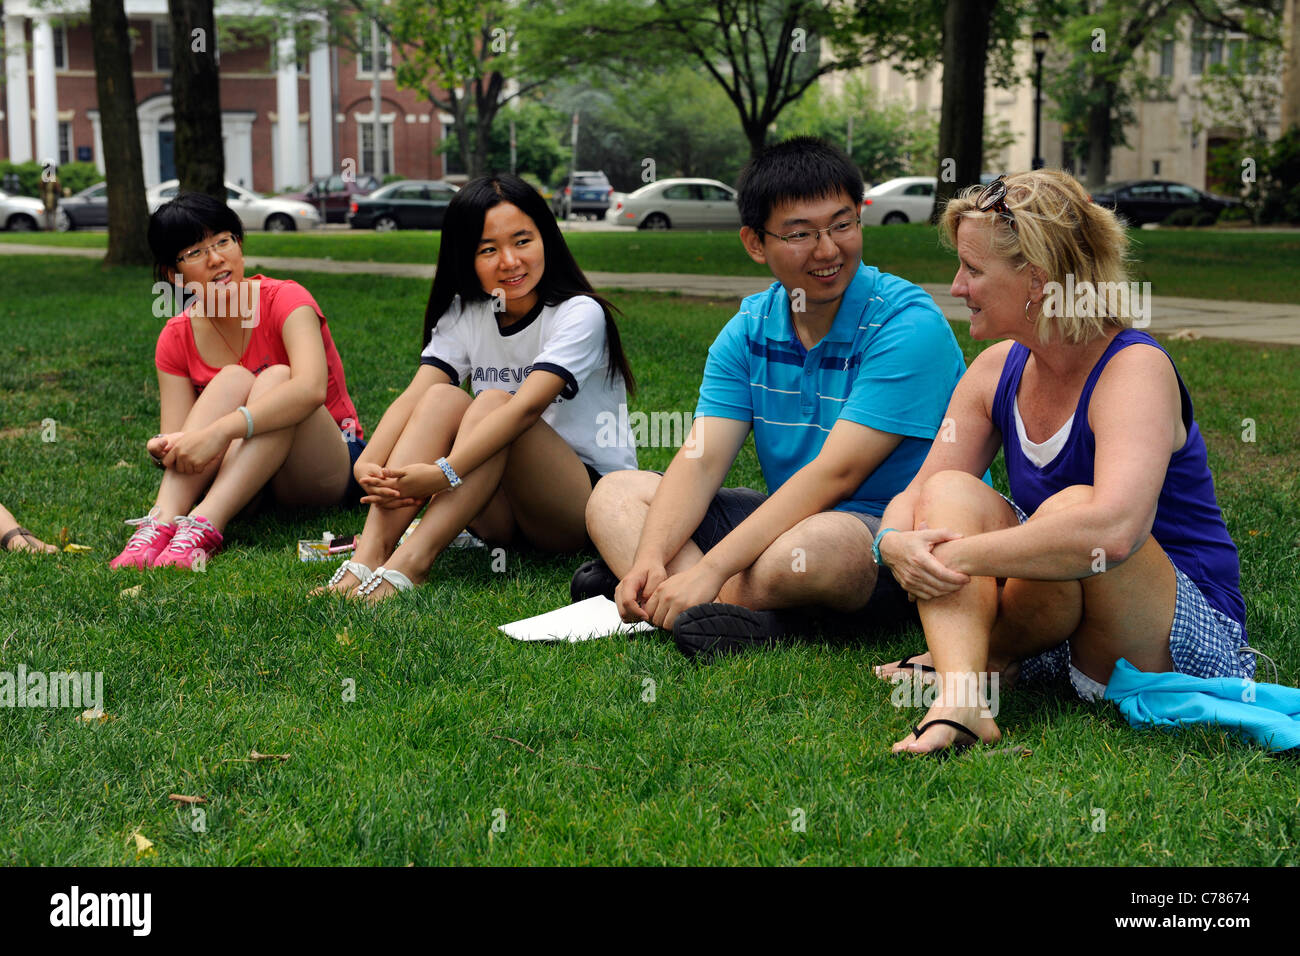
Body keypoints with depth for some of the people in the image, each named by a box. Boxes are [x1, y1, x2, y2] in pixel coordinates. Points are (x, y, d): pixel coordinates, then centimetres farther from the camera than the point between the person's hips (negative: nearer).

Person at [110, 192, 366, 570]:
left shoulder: (285, 300, -14)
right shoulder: (176, 340, -1)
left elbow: (311, 388, -35)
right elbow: (179, 438, -8)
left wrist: (219, 432, -44)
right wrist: (164, 449, -33)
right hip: (244, 478, 3)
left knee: (275, 377, -29)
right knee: (234, 378, -24)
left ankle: (204, 526, -46)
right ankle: (161, 522, -41)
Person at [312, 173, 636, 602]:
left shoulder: (579, 314, -13)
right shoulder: (464, 315, 4)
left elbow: (527, 407, -28)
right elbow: (413, 397, -12)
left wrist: (443, 472, -40)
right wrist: (368, 463, -32)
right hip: (501, 517, 5)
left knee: (492, 402, -28)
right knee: (443, 397, -20)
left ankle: (410, 563, -42)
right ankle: (370, 553, -35)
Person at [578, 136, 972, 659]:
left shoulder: (907, 325, -17)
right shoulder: (748, 331, 4)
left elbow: (834, 474, -23)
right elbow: (700, 459, -4)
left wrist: (709, 569, -28)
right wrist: (650, 558, -23)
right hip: (788, 518, 7)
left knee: (817, 543, -41)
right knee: (616, 493, 0)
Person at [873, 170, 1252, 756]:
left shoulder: (1135, 368, -21)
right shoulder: (999, 369, 2)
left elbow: (1113, 531, -39)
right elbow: (917, 495, 2)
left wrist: (962, 554, -34)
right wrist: (896, 543, -23)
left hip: (1187, 627, -7)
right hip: (1057, 609, 7)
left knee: (1075, 505, -34)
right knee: (950, 491, -15)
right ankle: (959, 700, -36)